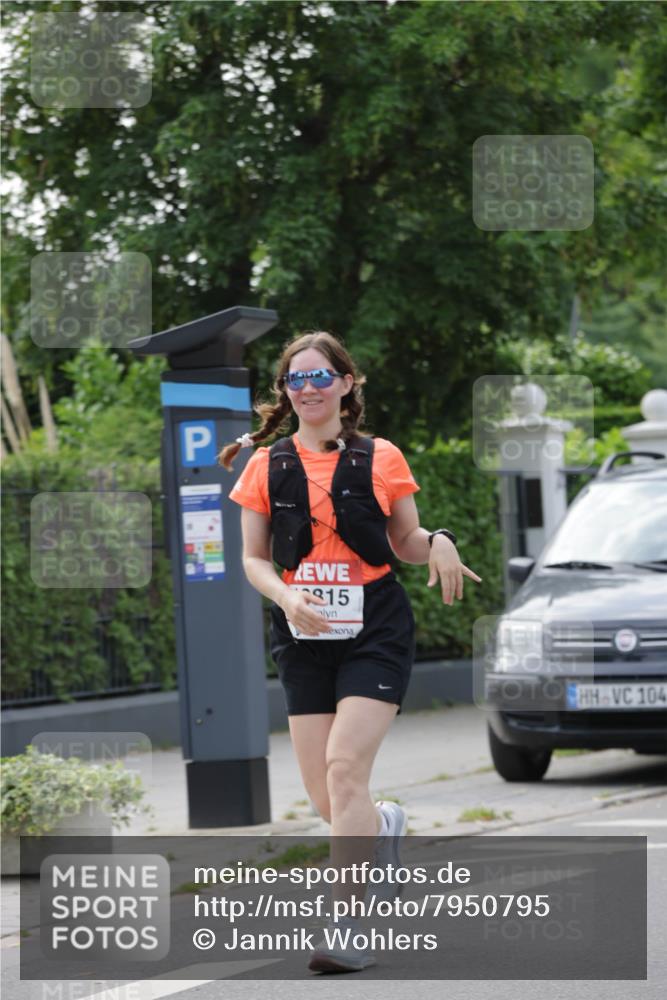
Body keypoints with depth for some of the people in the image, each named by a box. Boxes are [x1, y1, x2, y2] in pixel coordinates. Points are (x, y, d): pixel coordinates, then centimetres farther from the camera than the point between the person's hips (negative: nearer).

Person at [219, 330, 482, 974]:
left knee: (345, 768, -19)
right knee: (324, 798, 1)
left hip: (375, 631, -2)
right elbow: (254, 558, 7)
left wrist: (438, 542, -12)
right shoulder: (267, 465, 6)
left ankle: (347, 926, -16)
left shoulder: (379, 458, 3)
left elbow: (404, 542, 11)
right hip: (304, 637, 3)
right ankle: (384, 827, 38)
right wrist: (286, 596, -13)